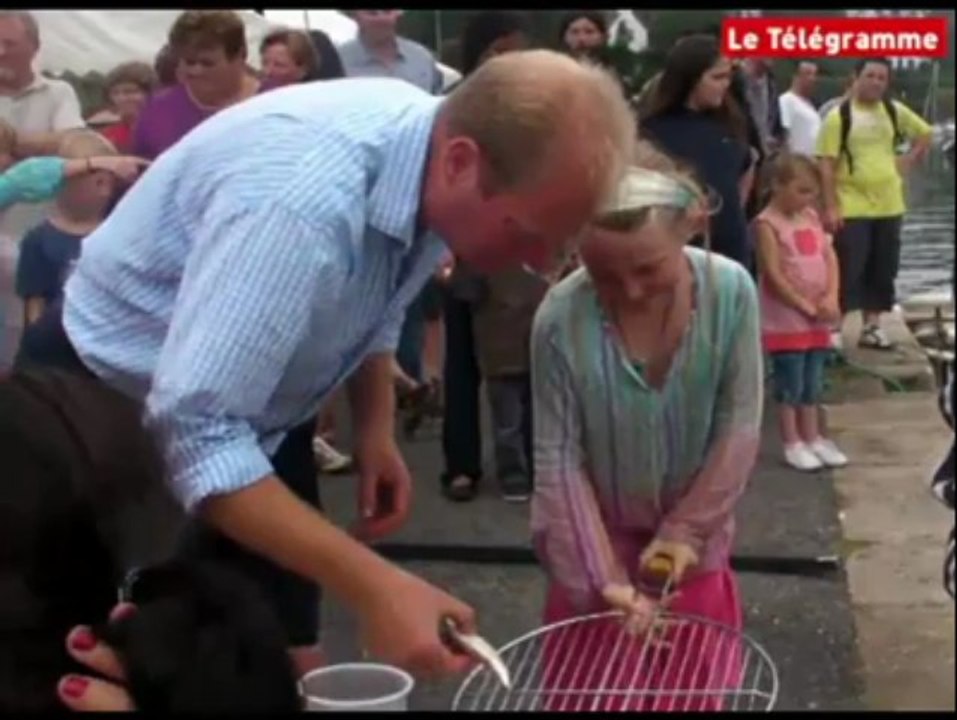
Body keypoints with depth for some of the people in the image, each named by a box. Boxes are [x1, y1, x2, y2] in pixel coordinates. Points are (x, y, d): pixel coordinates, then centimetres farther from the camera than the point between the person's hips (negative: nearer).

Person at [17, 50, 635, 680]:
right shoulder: (302, 199, -38)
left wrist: (378, 429, -3)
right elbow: (198, 433, -40)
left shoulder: (434, 165, -12)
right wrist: (373, 587, -42)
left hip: (254, 408, 7)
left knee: (289, 668, 6)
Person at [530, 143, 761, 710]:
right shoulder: (560, 319, -25)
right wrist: (601, 573, -21)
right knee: (590, 693, 10)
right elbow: (559, 457, -18)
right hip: (600, 538, -1)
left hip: (694, 539, 2)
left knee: (694, 690, 17)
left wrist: (686, 529, -13)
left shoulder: (731, 291, -20)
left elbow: (739, 427, -12)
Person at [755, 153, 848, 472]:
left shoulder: (812, 217, 8)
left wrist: (831, 298, -9)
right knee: (790, 385, 2)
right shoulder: (768, 224, -14)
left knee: (813, 384, 14)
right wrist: (807, 307, -15)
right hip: (785, 320, -7)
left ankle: (812, 438, 24)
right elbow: (774, 276, -17)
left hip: (818, 319, 7)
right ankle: (792, 444, 11)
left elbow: (830, 258, 6)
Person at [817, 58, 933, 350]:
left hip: (888, 206, 5)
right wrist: (831, 207, -16)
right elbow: (827, 165, -11)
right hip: (852, 209, -5)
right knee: (848, 272, -6)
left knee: (882, 272, 10)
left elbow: (924, 134, 23)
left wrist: (908, 162, 8)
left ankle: (871, 328, 21)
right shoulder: (839, 116, -8)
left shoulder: (894, 111, 7)